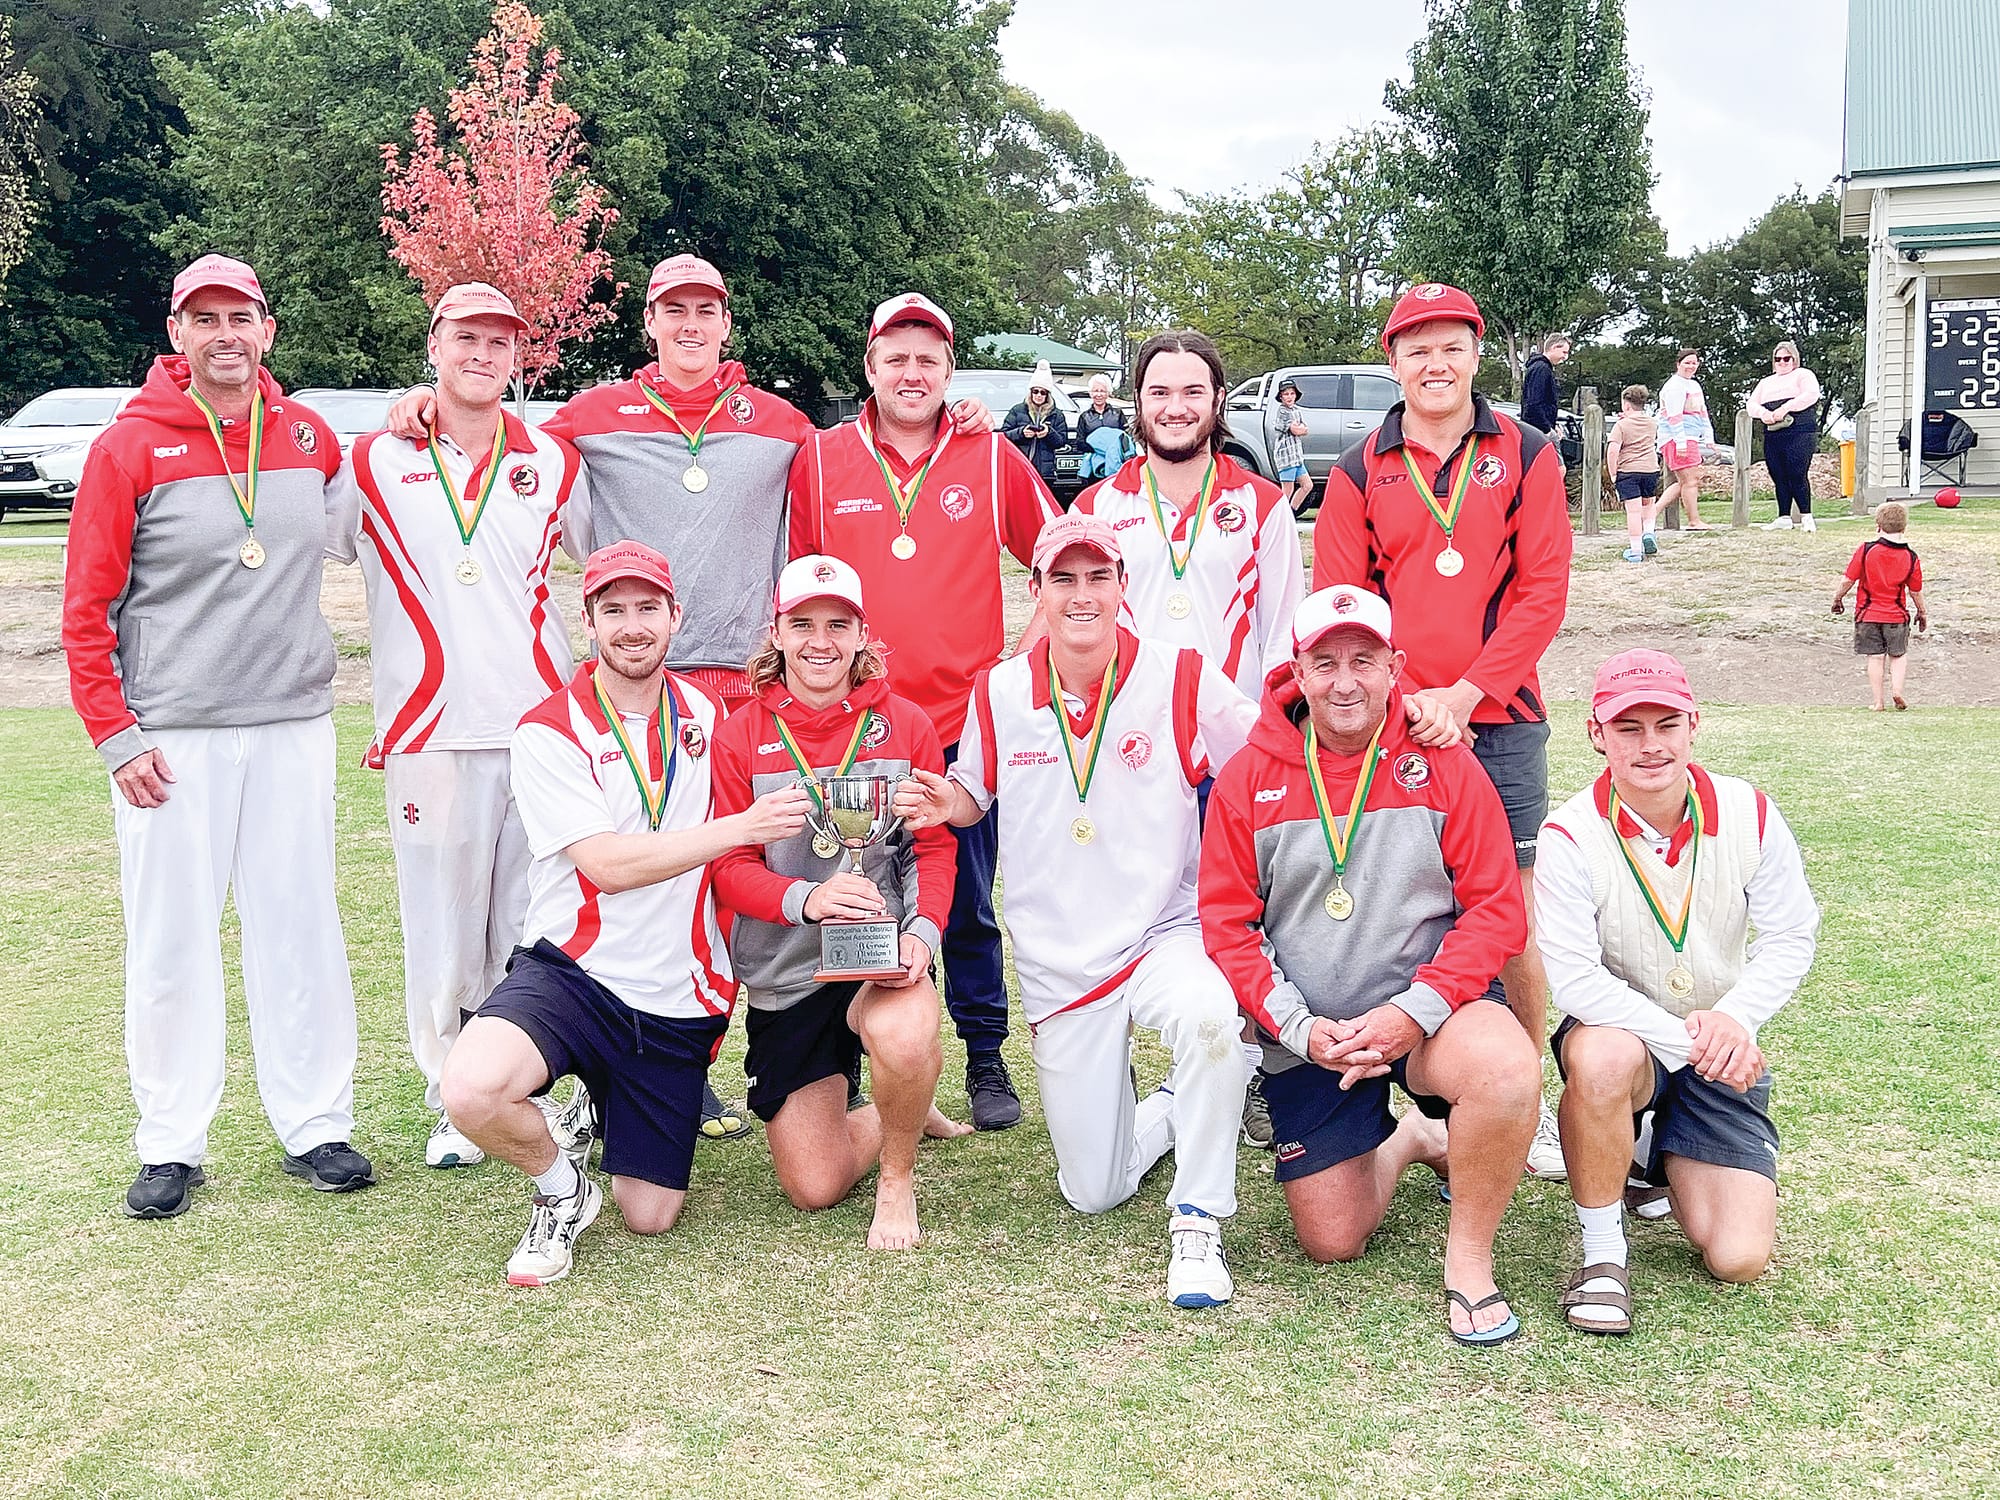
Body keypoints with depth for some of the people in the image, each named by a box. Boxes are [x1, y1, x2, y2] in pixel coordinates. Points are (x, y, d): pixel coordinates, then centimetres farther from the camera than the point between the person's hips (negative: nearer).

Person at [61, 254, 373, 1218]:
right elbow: (87, 609, -2)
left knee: (301, 927, 6)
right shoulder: (129, 447, -2)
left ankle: (315, 1125, 16)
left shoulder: (310, 437, 8)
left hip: (292, 726, 3)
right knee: (170, 939, 3)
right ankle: (171, 1145, 14)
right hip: (169, 735, -3)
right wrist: (114, 734, -9)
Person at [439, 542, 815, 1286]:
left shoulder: (709, 713, 6)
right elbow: (608, 864, -19)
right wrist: (740, 828, -23)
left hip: (676, 1002, 4)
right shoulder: (549, 733, -8)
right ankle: (562, 1187, -1)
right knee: (471, 1091, -34)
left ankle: (608, 1109, 38)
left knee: (650, 1216, 6)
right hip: (571, 971, -3)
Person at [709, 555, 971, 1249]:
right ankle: (904, 1108, 34)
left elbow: (936, 846, 2)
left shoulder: (905, 724, 0)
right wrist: (807, 899, -26)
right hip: (783, 972, 1)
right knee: (814, 1187, -1)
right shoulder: (739, 736, -3)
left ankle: (898, 1173, -4)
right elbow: (729, 868, -5)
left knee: (903, 1036, -39)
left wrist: (923, 932, -18)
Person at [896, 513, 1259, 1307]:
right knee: (1093, 1193, 7)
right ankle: (1176, 1108, 41)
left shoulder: (1181, 677, -8)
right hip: (1057, 964, 3)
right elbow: (975, 795, 13)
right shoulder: (999, 692, -2)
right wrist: (946, 805, -10)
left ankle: (1198, 1219, -19)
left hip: (1164, 936, -2)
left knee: (1207, 1014, -40)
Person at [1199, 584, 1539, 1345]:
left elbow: (1498, 910, -7)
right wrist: (1300, 1028, -14)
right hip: (1307, 1034, 2)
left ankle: (1468, 1253, -10)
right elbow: (1227, 925, -1)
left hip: (1428, 1004, -1)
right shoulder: (1248, 778, -2)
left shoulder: (1443, 766, -4)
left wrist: (1416, 1011, -19)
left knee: (1509, 1070, -36)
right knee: (1331, 1242, 1)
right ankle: (1405, 1139, 33)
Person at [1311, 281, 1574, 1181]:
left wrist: (1465, 692, -11)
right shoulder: (1361, 471, 7)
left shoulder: (1525, 456, 5)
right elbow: (1336, 604, 2)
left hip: (1500, 718, -1)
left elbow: (1542, 590, -2)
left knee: (1514, 910, 2)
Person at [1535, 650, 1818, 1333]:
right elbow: (1574, 978, -24)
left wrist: (1735, 1017, -23)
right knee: (1603, 1058, -43)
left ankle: (1667, 1156, 28)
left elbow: (1791, 937, -5)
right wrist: (1680, 1036, -31)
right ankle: (1602, 1249, -19)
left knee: (1738, 1259, -8)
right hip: (1621, 1029, -3)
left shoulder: (1749, 815, -8)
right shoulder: (1572, 836, -18)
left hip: (1723, 1051, 3)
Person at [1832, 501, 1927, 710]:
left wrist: (1838, 598, 10)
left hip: (1867, 614, -1)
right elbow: (1916, 591, 3)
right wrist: (1922, 614, 18)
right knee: (1899, 655, 17)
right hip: (1896, 615, 1)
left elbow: (1848, 580, -8)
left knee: (1875, 657, 6)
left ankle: (1878, 701, 6)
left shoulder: (1865, 550, -11)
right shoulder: (1911, 557, -5)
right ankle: (1897, 689, -2)